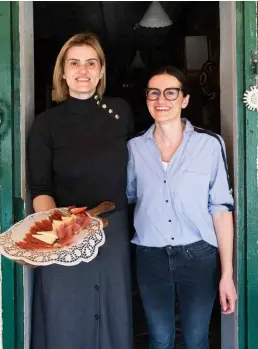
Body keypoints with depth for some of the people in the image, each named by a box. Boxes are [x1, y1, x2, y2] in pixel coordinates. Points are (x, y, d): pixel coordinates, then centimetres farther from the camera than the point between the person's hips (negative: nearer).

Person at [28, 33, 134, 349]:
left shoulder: (120, 112, 3)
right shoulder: (46, 123, -3)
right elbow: (40, 189, -6)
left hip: (114, 231, 2)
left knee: (113, 316, 12)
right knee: (65, 319, 6)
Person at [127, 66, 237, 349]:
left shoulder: (210, 144, -7)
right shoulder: (134, 147, 0)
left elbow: (221, 208, -6)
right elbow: (125, 199, 12)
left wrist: (227, 273, -7)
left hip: (198, 256, -1)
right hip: (150, 257, 2)